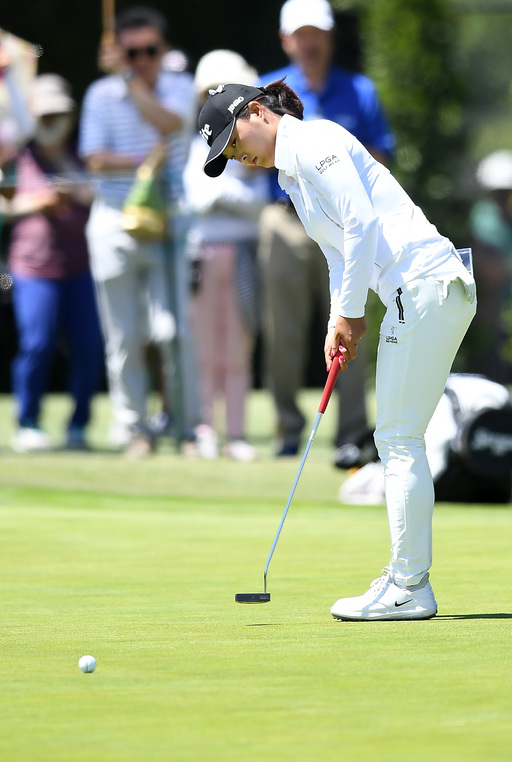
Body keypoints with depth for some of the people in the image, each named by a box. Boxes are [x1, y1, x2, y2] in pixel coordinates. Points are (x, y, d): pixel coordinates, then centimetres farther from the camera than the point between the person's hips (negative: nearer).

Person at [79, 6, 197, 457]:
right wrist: (144, 161, -15)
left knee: (175, 328, -9)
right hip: (116, 224, 1)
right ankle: (133, 428, 9)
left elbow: (168, 122, -17)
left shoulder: (180, 88, 5)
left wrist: (128, 78, -14)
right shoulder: (102, 94, 4)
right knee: (125, 337, 2)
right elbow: (96, 159, -4)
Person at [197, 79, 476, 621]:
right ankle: (406, 579, 12)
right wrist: (340, 324, 8)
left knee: (398, 438, -7)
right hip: (417, 292, 10)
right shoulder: (293, 174, 22)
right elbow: (341, 252, 22)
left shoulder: (313, 141, -8)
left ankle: (409, 589, -6)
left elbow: (361, 224, -16)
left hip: (425, 285, -10)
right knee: (398, 439, 10)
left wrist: (351, 312, -9)